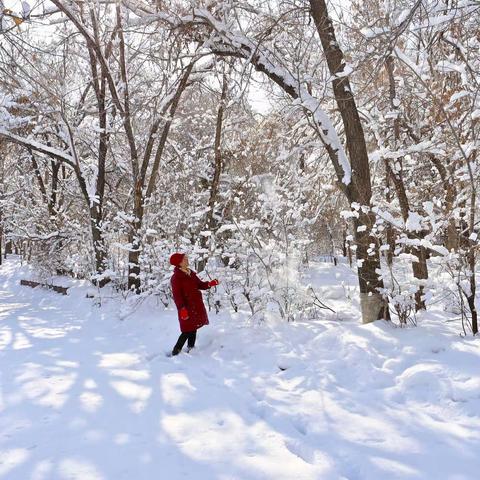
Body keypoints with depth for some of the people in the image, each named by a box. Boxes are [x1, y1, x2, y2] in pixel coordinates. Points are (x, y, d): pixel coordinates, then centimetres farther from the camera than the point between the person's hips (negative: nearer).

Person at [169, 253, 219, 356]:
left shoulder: (191, 274, 11)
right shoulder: (176, 277, -14)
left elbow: (200, 284, 15)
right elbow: (177, 295, -18)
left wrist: (210, 284, -5)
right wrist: (182, 309, -26)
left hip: (196, 306, 8)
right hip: (187, 308, -8)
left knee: (193, 329, 14)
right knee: (188, 331, -8)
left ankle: (191, 349, 26)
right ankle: (175, 351, 0)